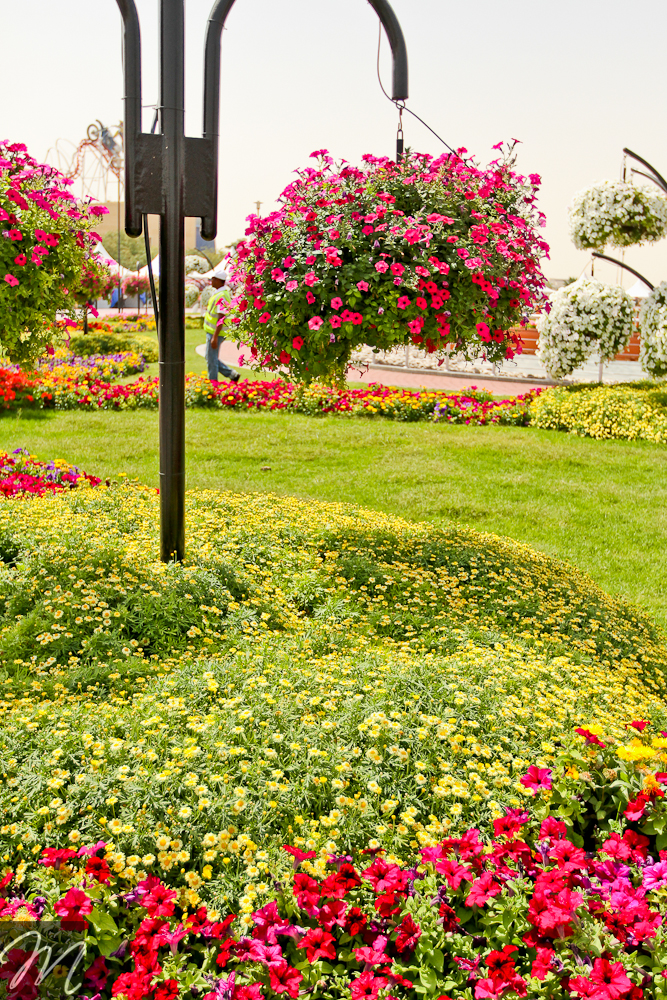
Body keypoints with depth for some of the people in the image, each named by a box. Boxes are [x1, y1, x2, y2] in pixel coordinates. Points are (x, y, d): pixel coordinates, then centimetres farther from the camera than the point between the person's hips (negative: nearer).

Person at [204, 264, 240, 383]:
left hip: (214, 333, -11)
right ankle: (232, 374, 21)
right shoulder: (218, 293, 11)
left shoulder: (221, 296, -21)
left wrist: (215, 337, -27)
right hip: (211, 332, 11)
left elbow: (220, 318, -25)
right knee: (211, 358, 17)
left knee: (211, 359, -1)